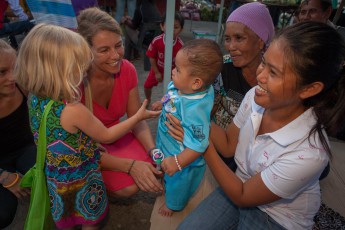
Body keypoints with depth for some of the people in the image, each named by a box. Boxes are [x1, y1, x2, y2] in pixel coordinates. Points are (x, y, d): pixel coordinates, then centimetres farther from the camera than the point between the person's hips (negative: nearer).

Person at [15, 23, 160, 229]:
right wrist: (139, 116, -14)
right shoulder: (74, 111, -35)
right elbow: (106, 136, -20)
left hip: (54, 177, 6)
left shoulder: (34, 98, -14)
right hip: (81, 178, -6)